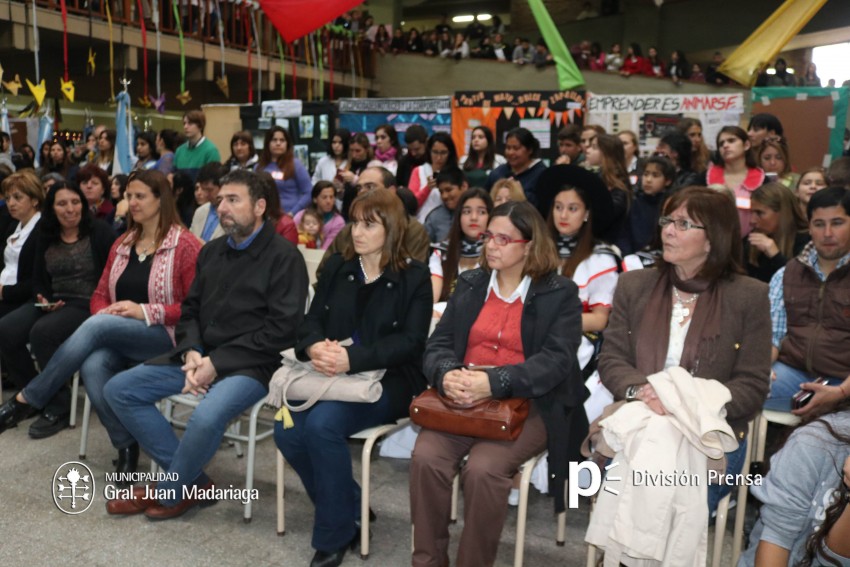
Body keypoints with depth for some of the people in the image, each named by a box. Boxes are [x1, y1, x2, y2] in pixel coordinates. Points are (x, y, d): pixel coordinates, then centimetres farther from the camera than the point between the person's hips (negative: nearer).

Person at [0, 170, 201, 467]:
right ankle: (126, 444, -15)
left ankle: (25, 399, -16)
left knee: (96, 327, -31)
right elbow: (100, 295, 17)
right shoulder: (122, 244, 15)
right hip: (115, 335, 5)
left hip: (165, 336, -5)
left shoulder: (185, 245, -6)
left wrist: (145, 312, -19)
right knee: (92, 365, -30)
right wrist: (104, 312, -7)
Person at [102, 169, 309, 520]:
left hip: (250, 364, -7)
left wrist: (217, 363, -17)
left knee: (207, 417, -35)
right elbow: (190, 310, 15)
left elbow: (282, 328, -15)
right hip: (201, 357, 8)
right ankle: (194, 482, 1)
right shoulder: (211, 252, 15)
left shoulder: (284, 257, -8)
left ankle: (171, 493, -1)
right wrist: (192, 353, -7)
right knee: (119, 390, -2)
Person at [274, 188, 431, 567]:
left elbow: (410, 341, -11)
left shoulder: (414, 276, -1)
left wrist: (352, 359, -24)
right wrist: (315, 346, -18)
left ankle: (334, 534, -8)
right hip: (332, 374, 5)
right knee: (287, 429, -20)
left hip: (388, 379, -5)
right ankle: (350, 510, 3)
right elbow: (312, 320, 8)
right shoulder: (337, 266, 12)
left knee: (322, 423, -29)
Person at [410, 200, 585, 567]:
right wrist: (447, 375, -20)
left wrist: (493, 382, -28)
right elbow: (438, 344, 5)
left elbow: (555, 362, -12)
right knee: (426, 457, -23)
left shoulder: (560, 294, 1)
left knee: (483, 468, -29)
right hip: (462, 400, 4)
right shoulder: (469, 284, 13)